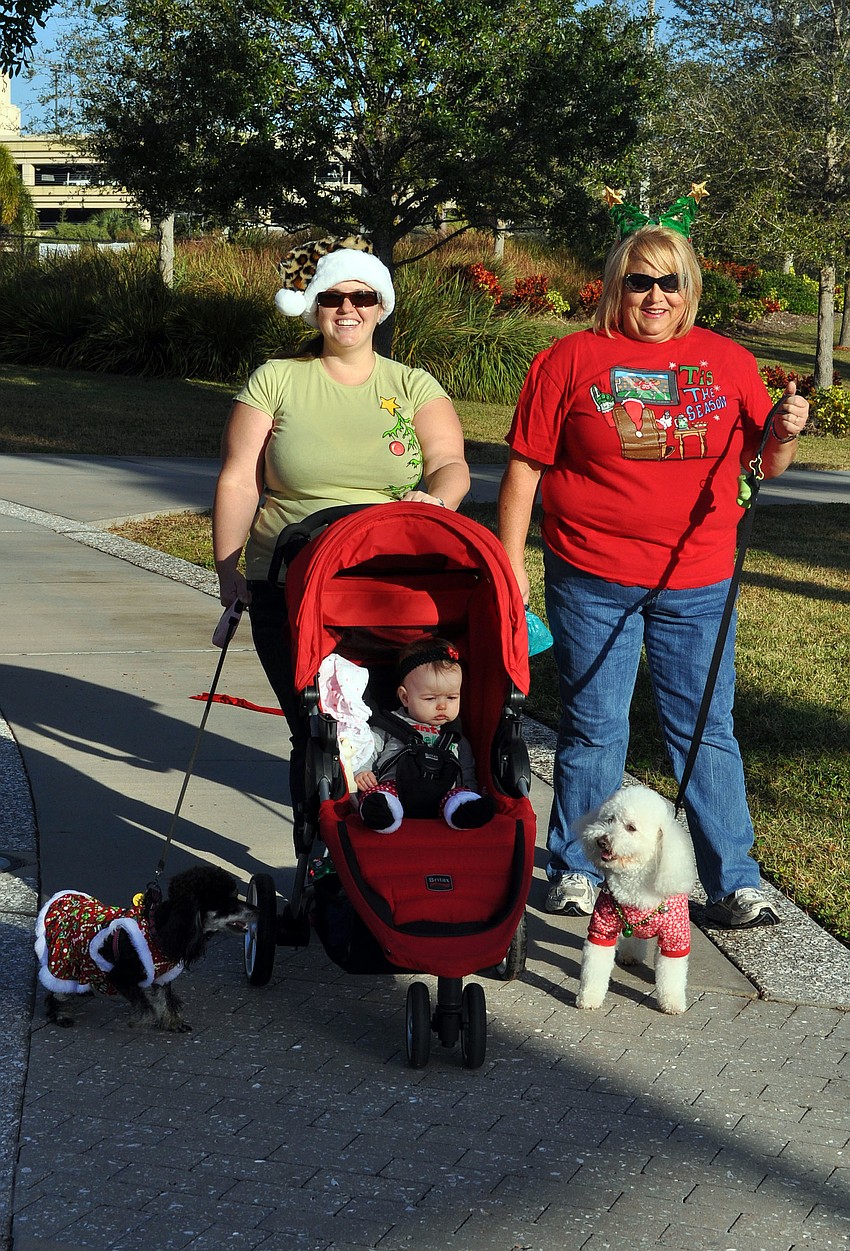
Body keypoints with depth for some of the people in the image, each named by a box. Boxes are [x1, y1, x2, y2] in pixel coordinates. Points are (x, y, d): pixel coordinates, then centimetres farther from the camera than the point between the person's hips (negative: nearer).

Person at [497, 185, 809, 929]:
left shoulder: (727, 361, 7)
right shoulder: (572, 360, 0)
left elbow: (763, 464, 11)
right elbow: (525, 468, 1)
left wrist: (785, 433, -11)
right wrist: (511, 564, -3)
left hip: (697, 586, 2)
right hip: (592, 581, -1)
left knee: (706, 732, 6)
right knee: (593, 730, 8)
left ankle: (733, 883, 14)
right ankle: (577, 871, 23)